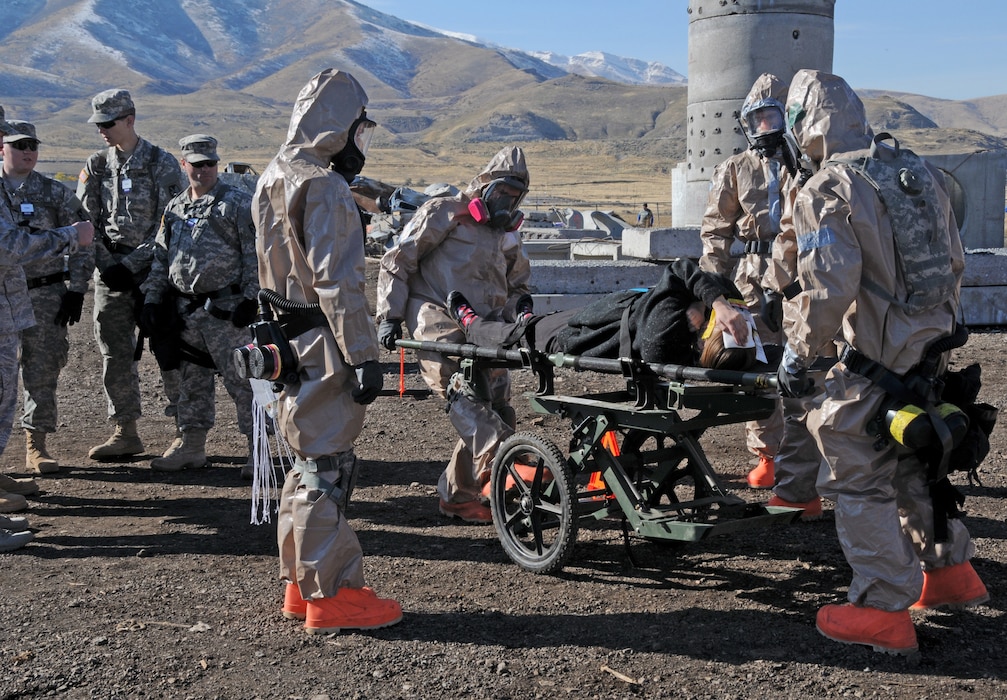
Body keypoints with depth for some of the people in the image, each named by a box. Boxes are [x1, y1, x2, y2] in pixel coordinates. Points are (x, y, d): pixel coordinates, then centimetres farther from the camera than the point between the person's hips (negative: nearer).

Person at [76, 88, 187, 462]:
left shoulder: (162, 164, -4)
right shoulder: (96, 165, 9)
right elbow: (86, 222, 9)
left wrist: (130, 264, -13)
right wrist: (105, 265, -6)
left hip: (154, 268, -4)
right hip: (111, 270, 5)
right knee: (115, 351, 5)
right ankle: (125, 432, 13)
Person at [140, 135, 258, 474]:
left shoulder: (238, 203, -4)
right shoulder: (174, 208, 15)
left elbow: (255, 255, -8)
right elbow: (160, 259, 19)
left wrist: (251, 298, -14)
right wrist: (151, 300, 13)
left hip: (226, 309, -6)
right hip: (185, 311, 7)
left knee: (240, 379, -6)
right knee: (191, 381, 14)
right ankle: (191, 445, 24)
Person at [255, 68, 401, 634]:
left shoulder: (274, 179, 15)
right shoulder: (325, 188, -16)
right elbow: (337, 283, -22)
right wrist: (364, 356, -20)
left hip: (289, 346, 10)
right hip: (324, 350, -10)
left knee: (310, 464, 17)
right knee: (327, 466, -4)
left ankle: (303, 585, 24)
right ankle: (331, 595, 3)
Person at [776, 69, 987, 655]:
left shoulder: (826, 192, -15)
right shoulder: (922, 172, 9)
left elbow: (830, 289, -23)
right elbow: (955, 262, 15)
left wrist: (798, 354, -10)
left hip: (878, 360, -8)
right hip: (931, 352, 8)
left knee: (857, 478, 2)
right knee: (912, 463, 25)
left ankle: (884, 611, 5)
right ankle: (951, 570, 36)